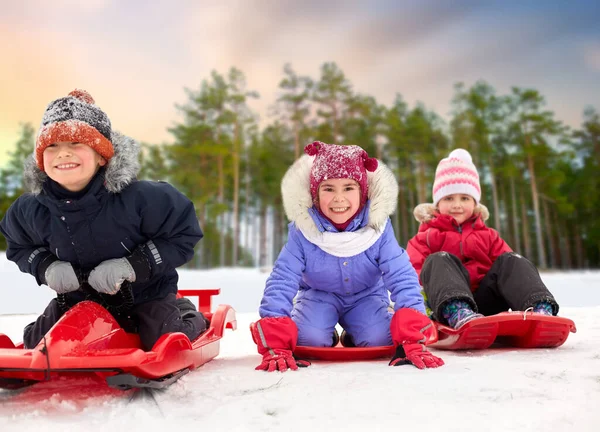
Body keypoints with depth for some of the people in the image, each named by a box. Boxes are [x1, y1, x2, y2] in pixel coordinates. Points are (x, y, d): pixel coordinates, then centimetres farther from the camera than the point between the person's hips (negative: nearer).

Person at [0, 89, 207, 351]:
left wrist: (134, 265, -30)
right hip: (77, 299, 4)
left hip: (146, 294, -4)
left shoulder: (140, 198, -31)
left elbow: (184, 235, -21)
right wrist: (46, 267, -16)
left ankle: (189, 319, 22)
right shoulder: (31, 210, -17)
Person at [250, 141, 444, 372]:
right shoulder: (303, 231, -27)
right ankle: (327, 336, 10)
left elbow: (402, 279, -26)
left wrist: (412, 342, -37)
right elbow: (281, 282, -26)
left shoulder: (378, 228, -26)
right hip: (318, 295, 0)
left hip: (366, 296, 1)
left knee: (378, 339, -25)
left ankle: (352, 336, 12)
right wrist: (276, 347, -36)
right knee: (309, 338, -27)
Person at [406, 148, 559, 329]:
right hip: (447, 308, -3)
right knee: (439, 260, -28)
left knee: (511, 260, -14)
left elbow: (509, 271, 13)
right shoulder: (426, 238, 17)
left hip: (486, 305, 3)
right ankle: (458, 314, -58)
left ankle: (540, 310, -42)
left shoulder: (488, 236, 26)